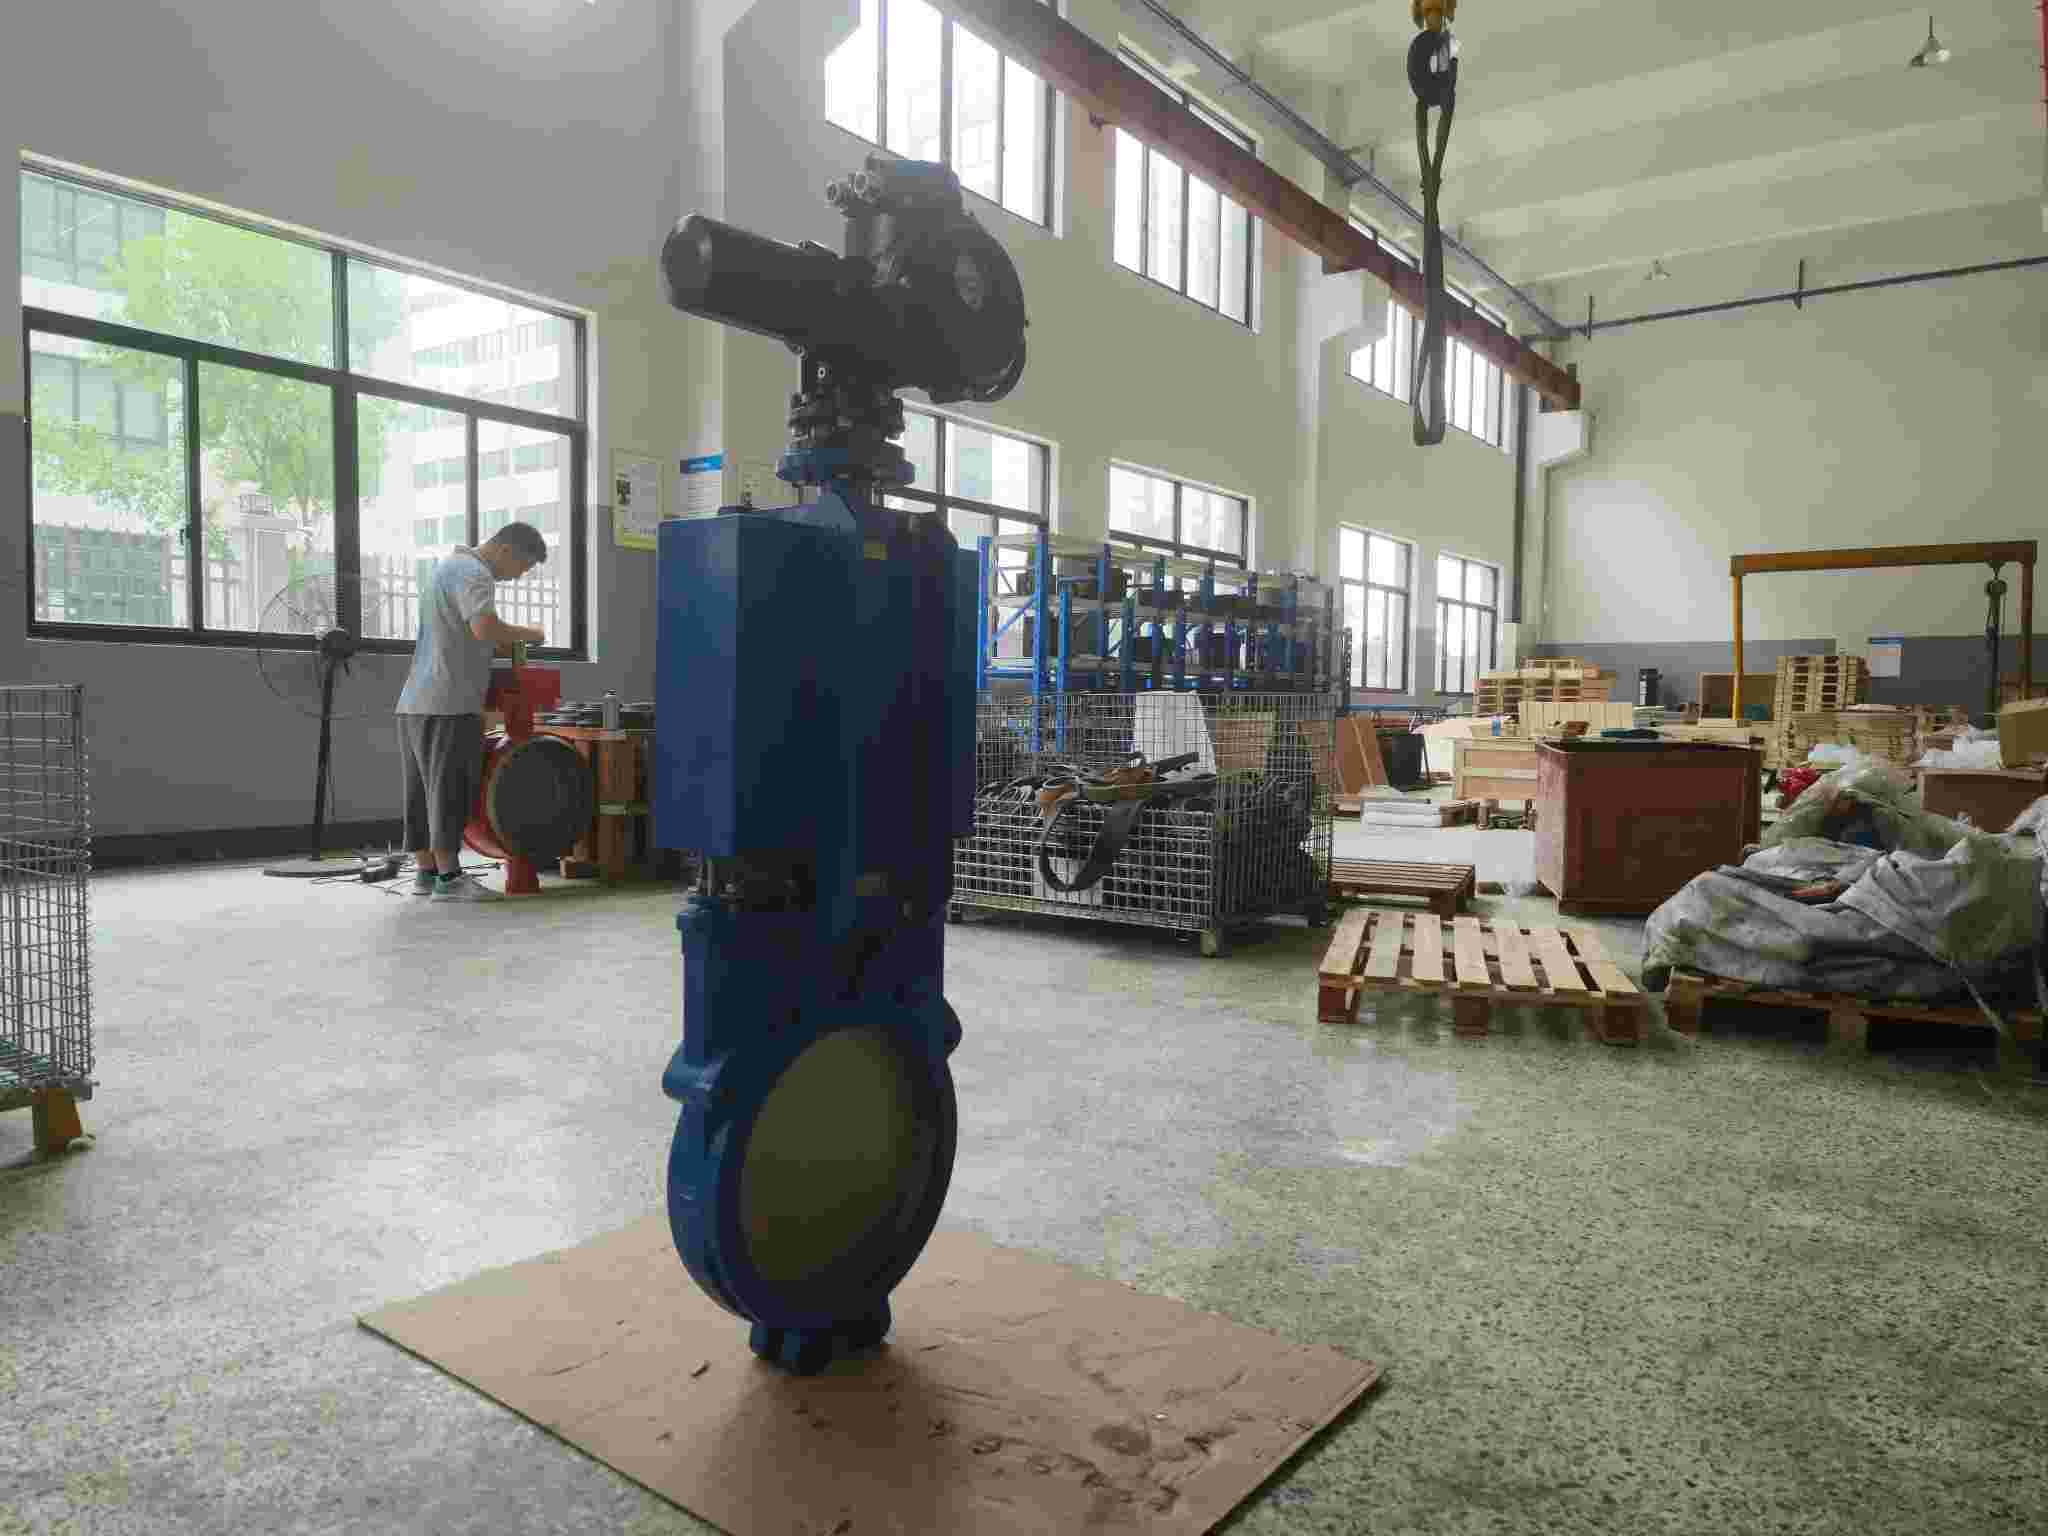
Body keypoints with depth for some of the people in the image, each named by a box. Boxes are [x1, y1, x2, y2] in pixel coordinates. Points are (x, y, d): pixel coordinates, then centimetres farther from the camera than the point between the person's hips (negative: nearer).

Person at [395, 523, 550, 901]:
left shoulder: (450, 565, 23)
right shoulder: (473, 572, -11)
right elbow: (486, 628, -26)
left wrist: (507, 640, 18)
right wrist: (528, 633, -10)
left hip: (414, 703, 10)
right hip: (449, 706, -10)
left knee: (422, 793, 11)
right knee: (449, 792, -6)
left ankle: (425, 872, 16)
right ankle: (448, 878, -4)